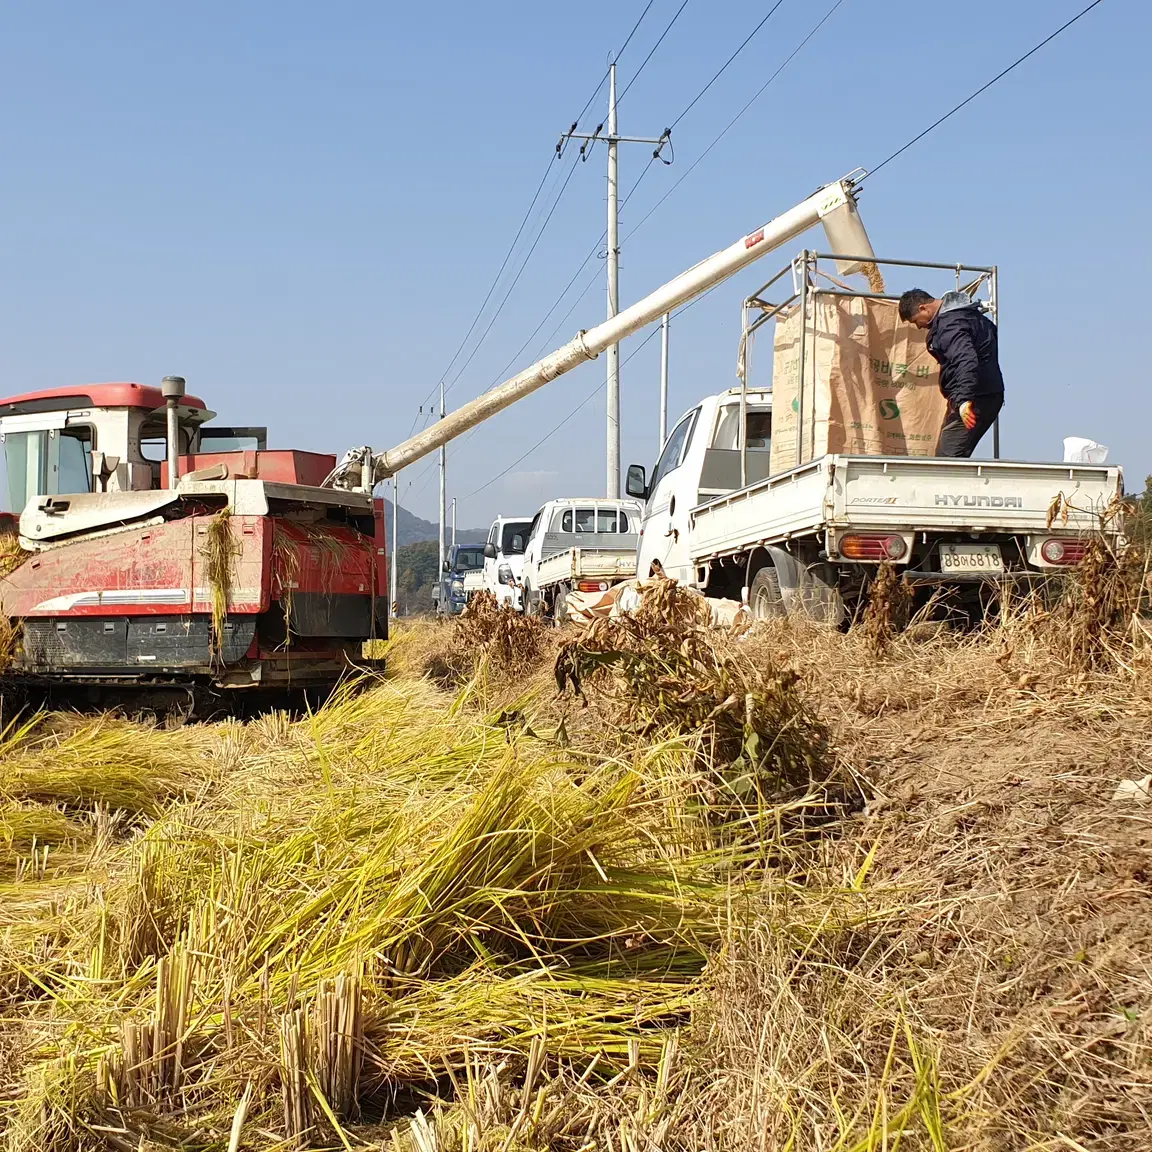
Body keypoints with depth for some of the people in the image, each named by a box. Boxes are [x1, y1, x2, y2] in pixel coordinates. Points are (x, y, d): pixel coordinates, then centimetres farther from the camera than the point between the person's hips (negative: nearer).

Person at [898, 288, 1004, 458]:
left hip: (975, 399, -11)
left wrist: (964, 399, -45)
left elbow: (966, 360, -34)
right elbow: (991, 329, 33)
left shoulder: (950, 324, -19)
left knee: (948, 458, -16)